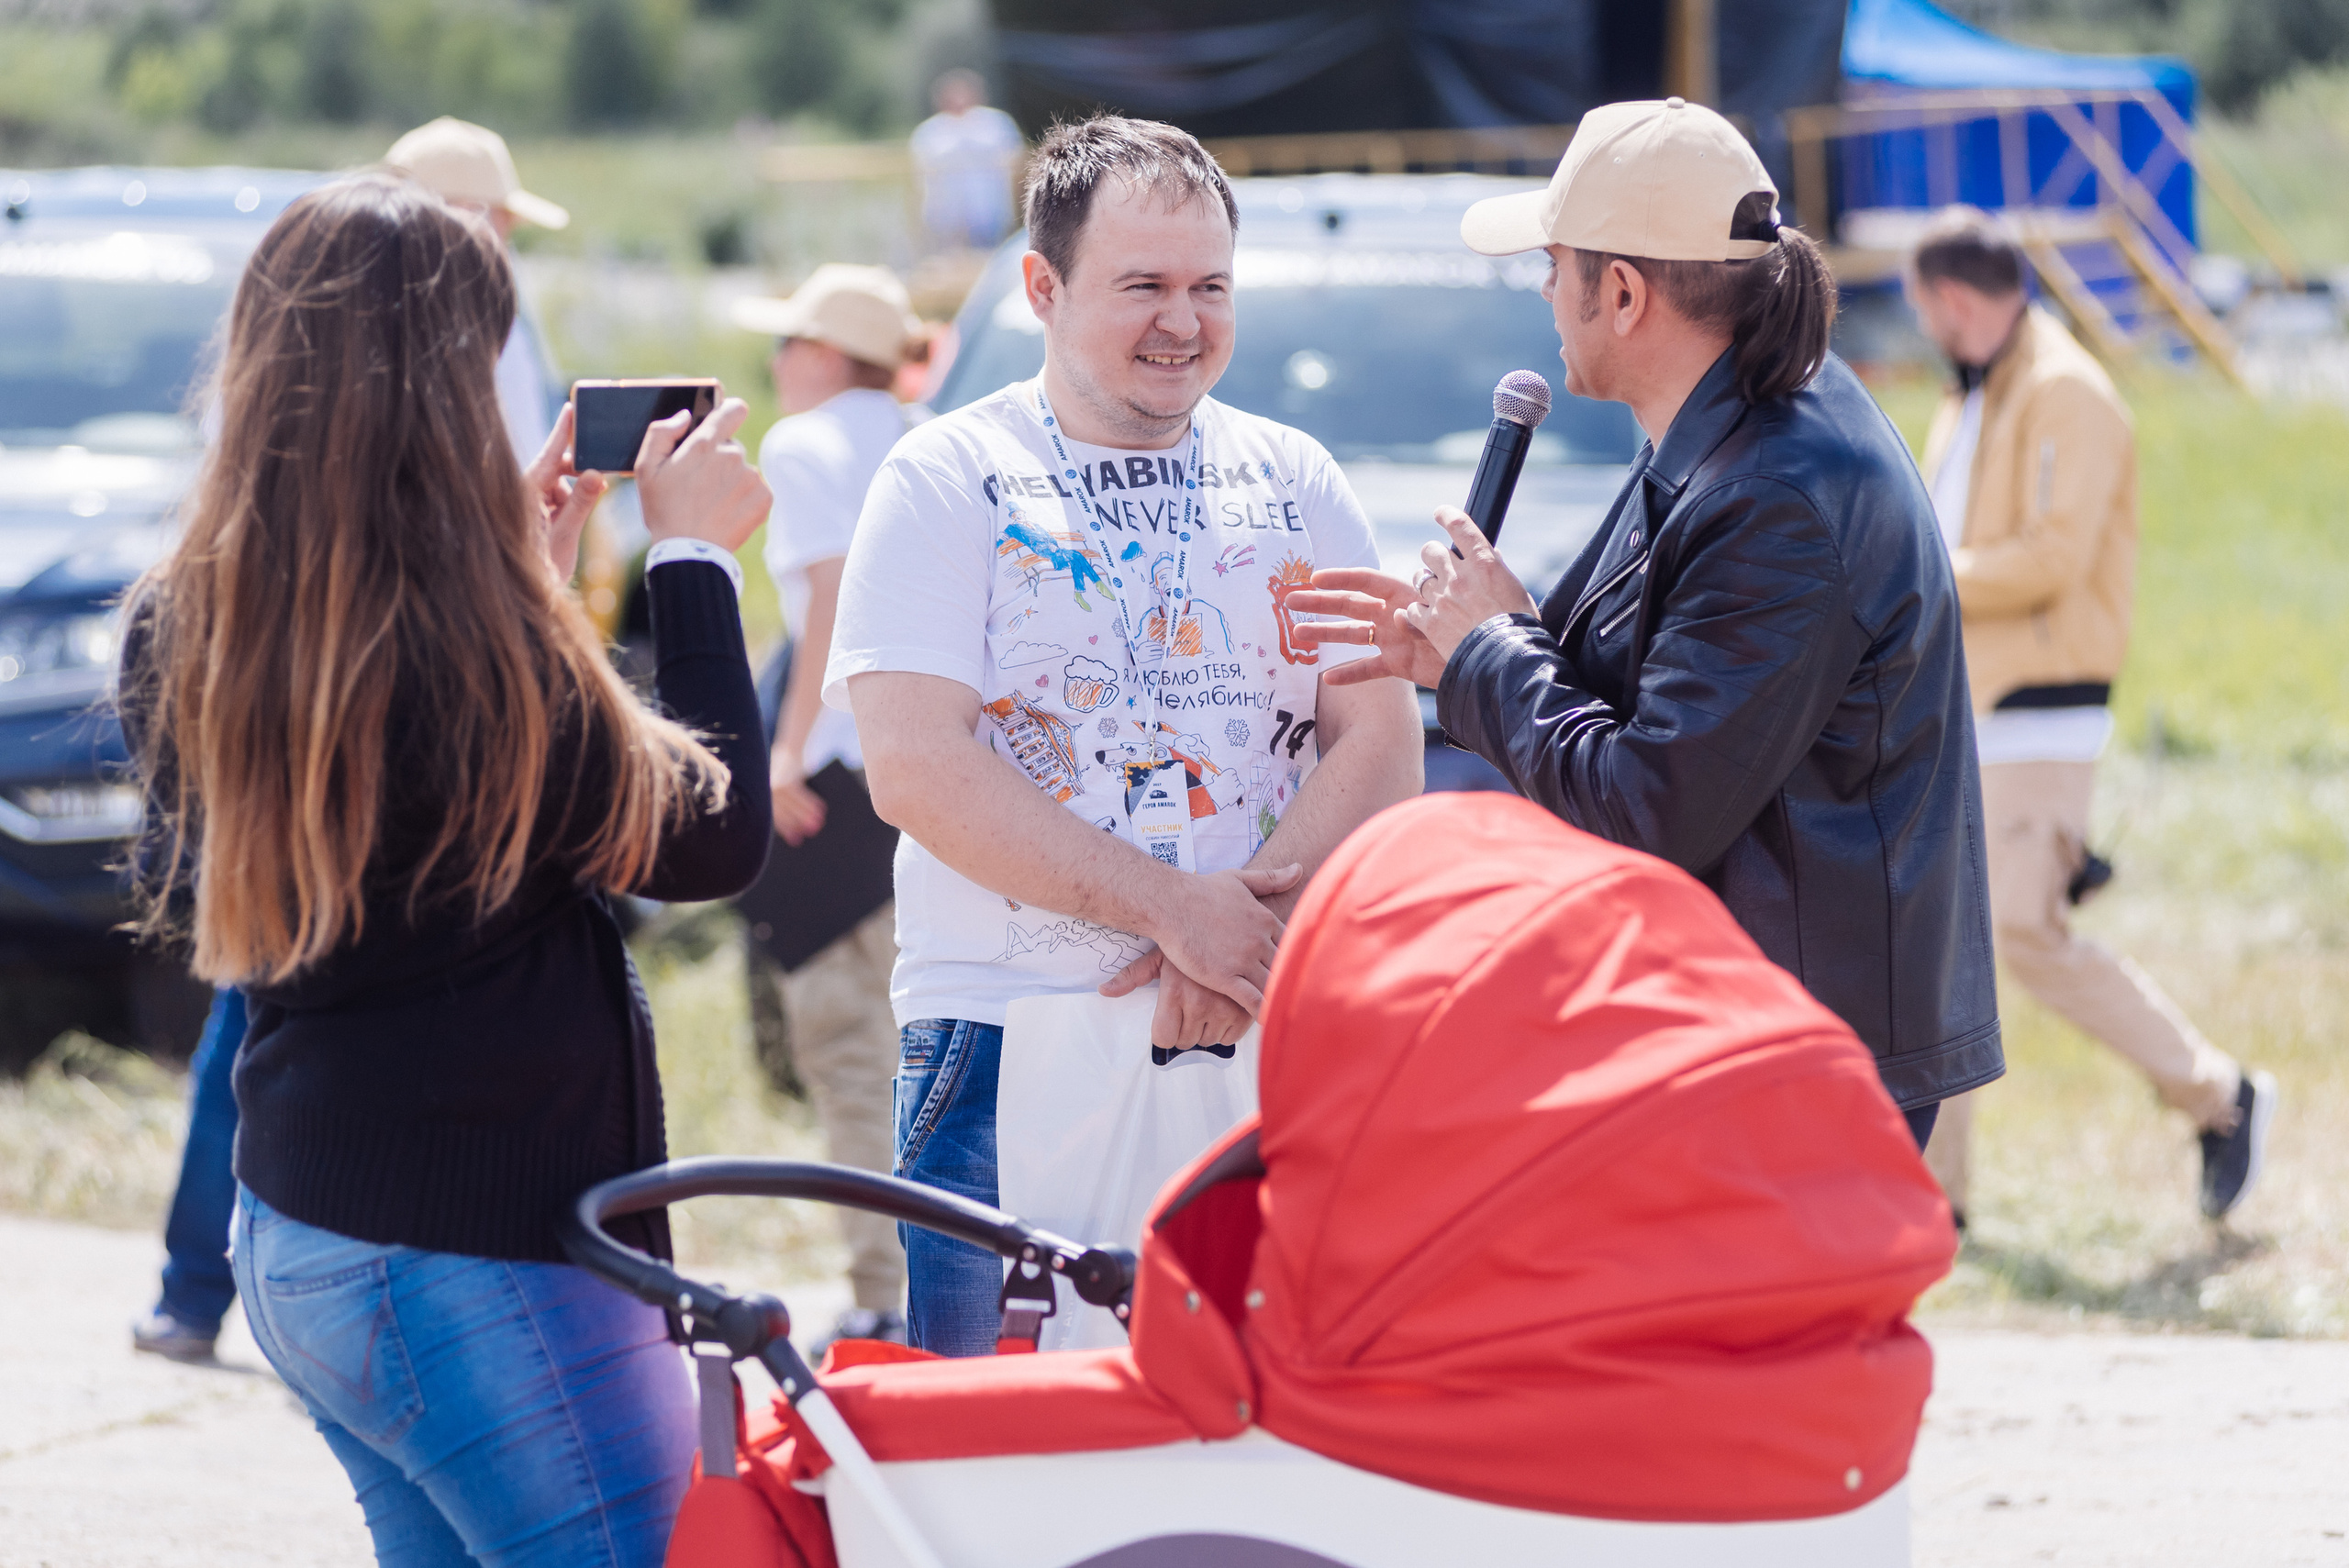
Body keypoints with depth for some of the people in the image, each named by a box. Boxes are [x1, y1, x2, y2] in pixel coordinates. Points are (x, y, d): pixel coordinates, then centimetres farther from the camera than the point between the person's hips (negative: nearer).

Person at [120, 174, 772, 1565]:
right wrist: (694, 558, 0)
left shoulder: (186, 634, 1)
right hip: (477, 1265, -9)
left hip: (293, 1235, 9)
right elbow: (713, 839, -9)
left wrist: (527, 571, 11)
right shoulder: (477, 654, -23)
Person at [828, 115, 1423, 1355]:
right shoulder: (948, 482, 1)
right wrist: (1176, 906, -15)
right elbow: (914, 770, -10)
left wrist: (1257, 914, -14)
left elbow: (1382, 743, 4)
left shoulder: (1294, 484, 13)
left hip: (1266, 1052, 3)